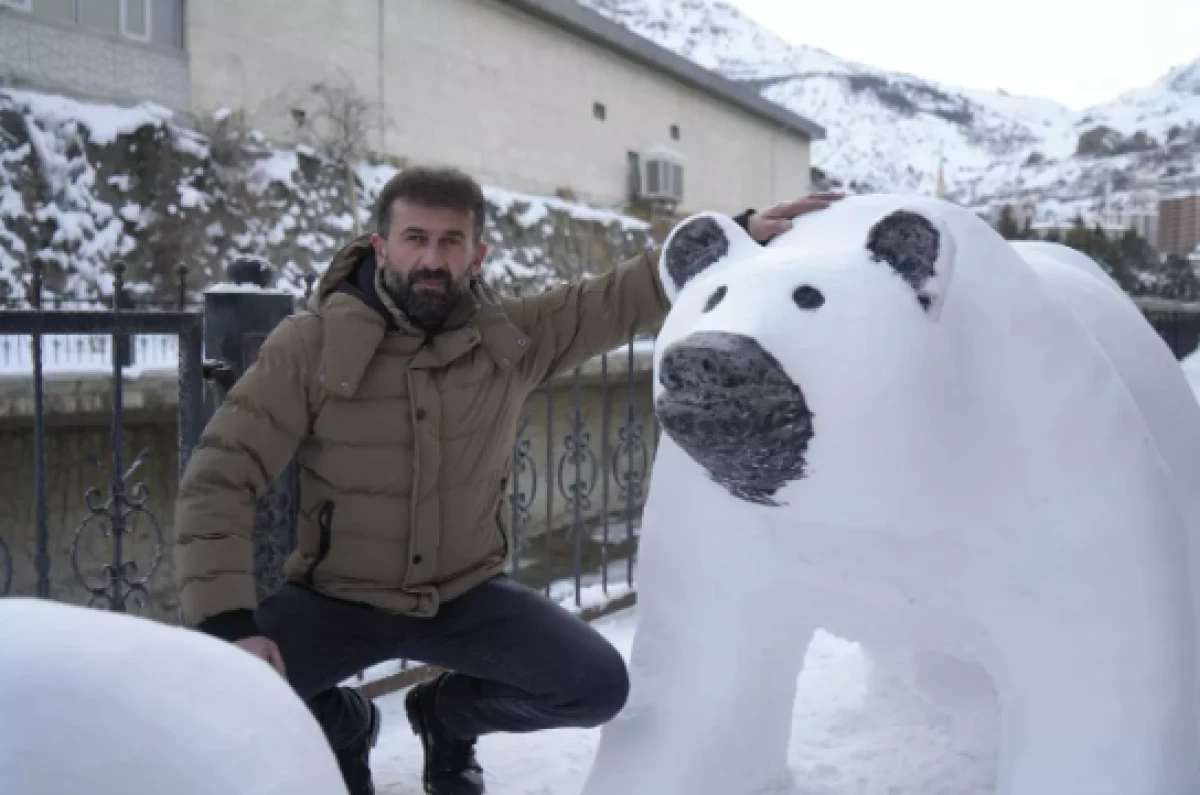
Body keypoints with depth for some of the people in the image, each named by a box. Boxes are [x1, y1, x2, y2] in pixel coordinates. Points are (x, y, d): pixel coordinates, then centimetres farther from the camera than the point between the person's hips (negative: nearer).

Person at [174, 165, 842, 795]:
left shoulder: (512, 335, -7)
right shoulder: (310, 346, -16)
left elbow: (629, 297, -3)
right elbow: (220, 480, -18)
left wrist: (741, 234, -13)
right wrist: (228, 622, -30)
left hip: (465, 593, 2)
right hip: (335, 597, -2)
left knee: (597, 684, -13)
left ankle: (448, 716, 20)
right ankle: (342, 725, 13)